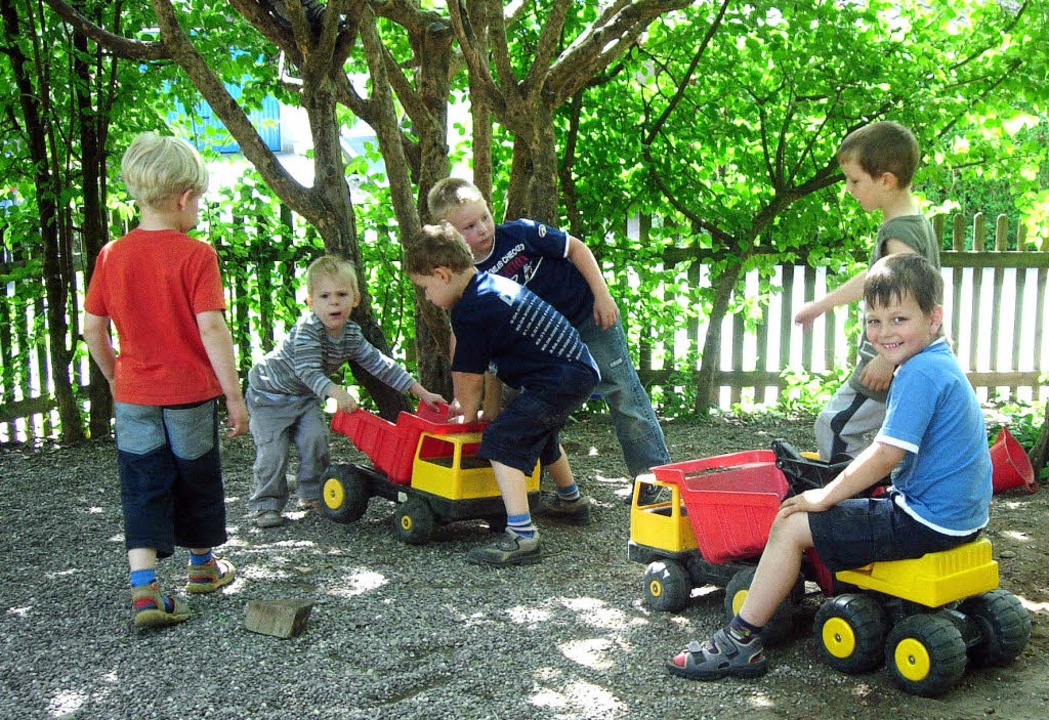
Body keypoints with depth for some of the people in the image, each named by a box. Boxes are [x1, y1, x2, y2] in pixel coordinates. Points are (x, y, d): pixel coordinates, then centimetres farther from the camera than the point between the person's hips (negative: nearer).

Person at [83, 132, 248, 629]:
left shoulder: (111, 255, -1)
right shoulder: (196, 255, -14)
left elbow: (92, 329, 3)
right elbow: (211, 329, -19)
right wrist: (234, 393, -13)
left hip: (134, 396, 3)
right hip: (190, 393, -3)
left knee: (143, 490, 6)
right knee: (196, 482, 16)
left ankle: (144, 588, -6)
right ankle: (202, 566, 35)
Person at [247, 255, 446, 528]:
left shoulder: (351, 335, -10)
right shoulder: (307, 329, -31)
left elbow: (381, 365, -6)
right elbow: (308, 371, -40)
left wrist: (421, 391, -10)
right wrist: (335, 392, -58)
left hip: (305, 397, 6)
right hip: (270, 392, -5)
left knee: (315, 439, -7)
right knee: (272, 449, -10)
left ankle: (312, 493, 12)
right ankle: (266, 505, 2)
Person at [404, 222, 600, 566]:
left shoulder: (469, 310, -17)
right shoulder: (494, 283, 15)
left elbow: (470, 378, -9)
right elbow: (485, 366, 24)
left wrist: (467, 417, 9)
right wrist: (467, 402, 26)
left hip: (558, 380, -11)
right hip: (581, 371, 11)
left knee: (503, 441, -17)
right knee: (540, 434, 33)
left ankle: (522, 537, -23)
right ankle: (571, 500, 55)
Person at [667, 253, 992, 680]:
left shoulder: (919, 373, -21)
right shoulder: (943, 365, 12)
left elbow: (886, 455, -24)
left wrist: (824, 497, -13)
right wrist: (840, 484, 17)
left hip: (927, 522, -11)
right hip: (962, 514, 11)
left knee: (790, 526, -9)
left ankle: (739, 643, -1)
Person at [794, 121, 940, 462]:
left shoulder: (899, 234, -22)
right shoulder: (916, 223, 11)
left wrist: (887, 359, -27)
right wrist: (821, 304, 31)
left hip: (893, 368, -10)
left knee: (834, 426, -3)